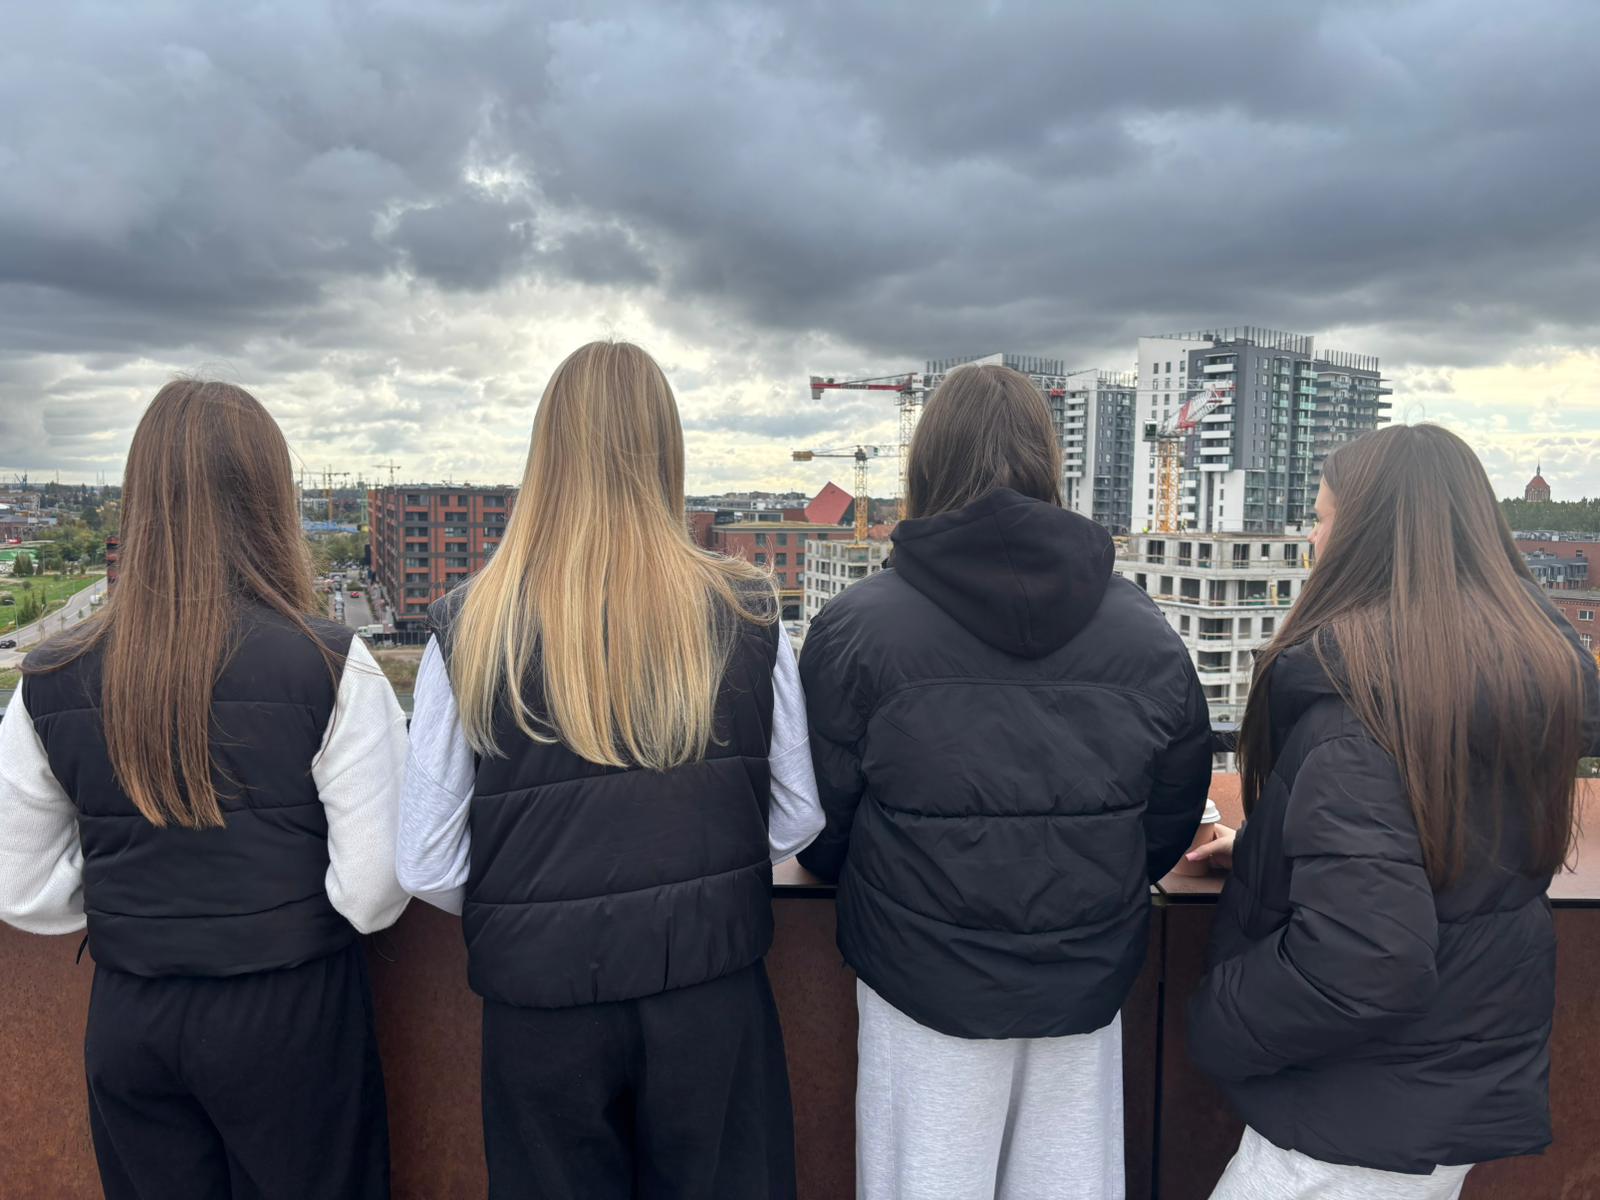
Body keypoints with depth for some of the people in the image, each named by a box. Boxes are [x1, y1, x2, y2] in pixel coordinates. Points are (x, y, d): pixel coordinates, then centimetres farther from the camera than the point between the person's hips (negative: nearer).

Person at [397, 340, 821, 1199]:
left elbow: (429, 868, -8)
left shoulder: (470, 628, -11)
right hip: (711, 991, 1)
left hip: (542, 1000, 0)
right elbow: (796, 822, -2)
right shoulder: (744, 612, -10)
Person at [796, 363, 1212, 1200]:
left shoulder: (857, 628, -13)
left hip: (926, 981, -2)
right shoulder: (1146, 632, -3)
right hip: (1086, 982, 3)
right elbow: (1174, 818, 6)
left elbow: (820, 824, -5)